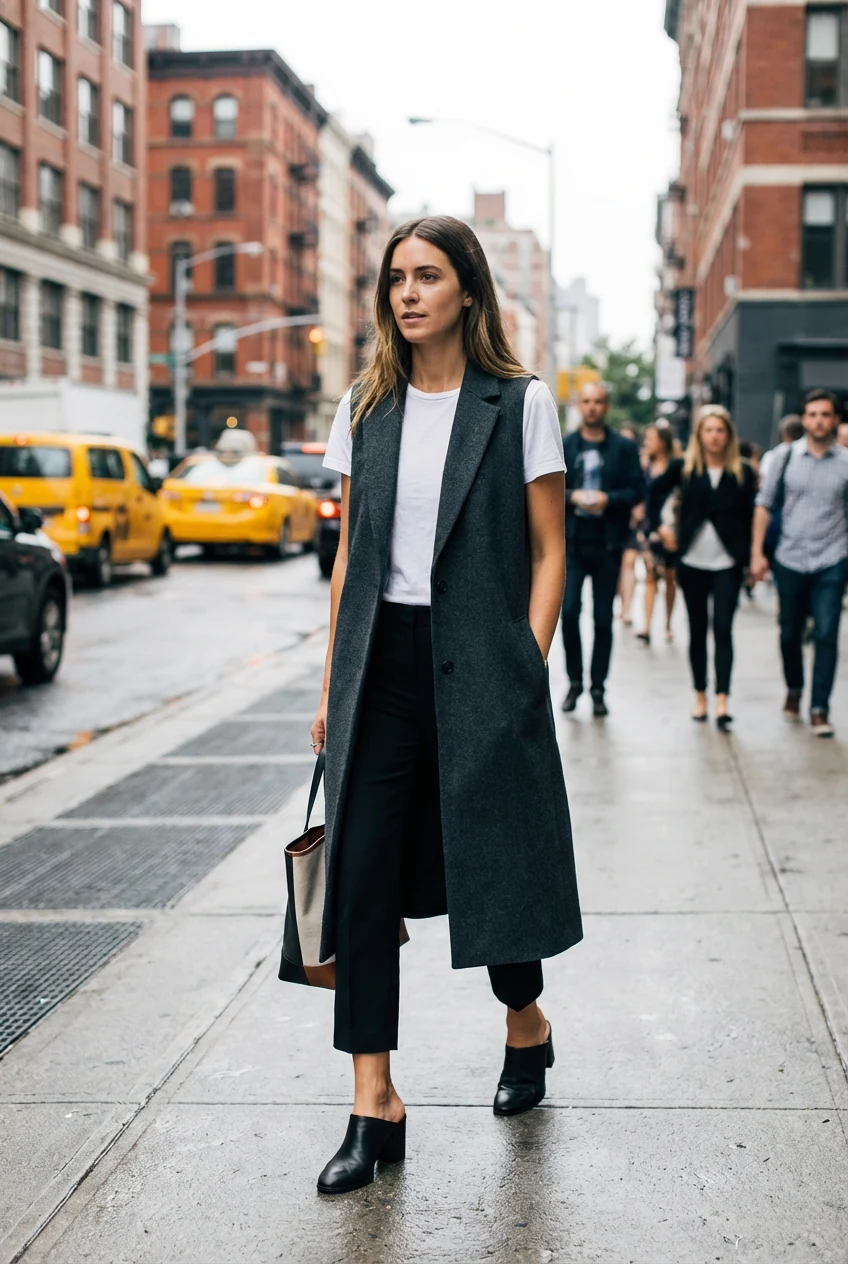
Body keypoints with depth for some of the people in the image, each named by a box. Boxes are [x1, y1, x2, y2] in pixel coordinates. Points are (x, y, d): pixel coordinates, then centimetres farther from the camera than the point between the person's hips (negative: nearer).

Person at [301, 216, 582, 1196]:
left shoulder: (519, 404, -1)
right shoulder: (365, 409, 10)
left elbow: (548, 552, 0)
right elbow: (350, 553, 12)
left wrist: (527, 670, -9)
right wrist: (333, 683, 8)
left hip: (480, 663, -3)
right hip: (382, 665, 3)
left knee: (493, 862, 6)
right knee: (362, 876, -3)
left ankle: (526, 1025, 36)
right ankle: (374, 1104, 4)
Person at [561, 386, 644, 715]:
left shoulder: (625, 448, 3)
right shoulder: (564, 446, 6)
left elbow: (637, 491, -1)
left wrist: (608, 499, -16)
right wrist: (572, 496, -14)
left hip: (607, 542, 0)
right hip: (572, 540, 0)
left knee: (603, 617, 4)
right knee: (569, 611, -6)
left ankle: (598, 687, 12)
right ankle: (574, 681, 9)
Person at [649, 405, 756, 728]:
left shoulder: (742, 472, 0)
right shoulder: (684, 468, 0)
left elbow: (750, 516, 2)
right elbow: (655, 491, 14)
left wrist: (752, 556, -4)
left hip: (727, 564, -1)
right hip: (693, 562, 1)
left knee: (723, 629, -8)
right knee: (697, 630, 9)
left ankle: (721, 701, -10)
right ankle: (700, 697, 18)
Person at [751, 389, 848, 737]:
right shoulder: (786, 456, 2)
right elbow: (765, 505, 5)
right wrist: (757, 552, 1)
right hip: (790, 560, 1)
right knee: (789, 633, 12)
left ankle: (820, 708, 2)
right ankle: (794, 689, 36)